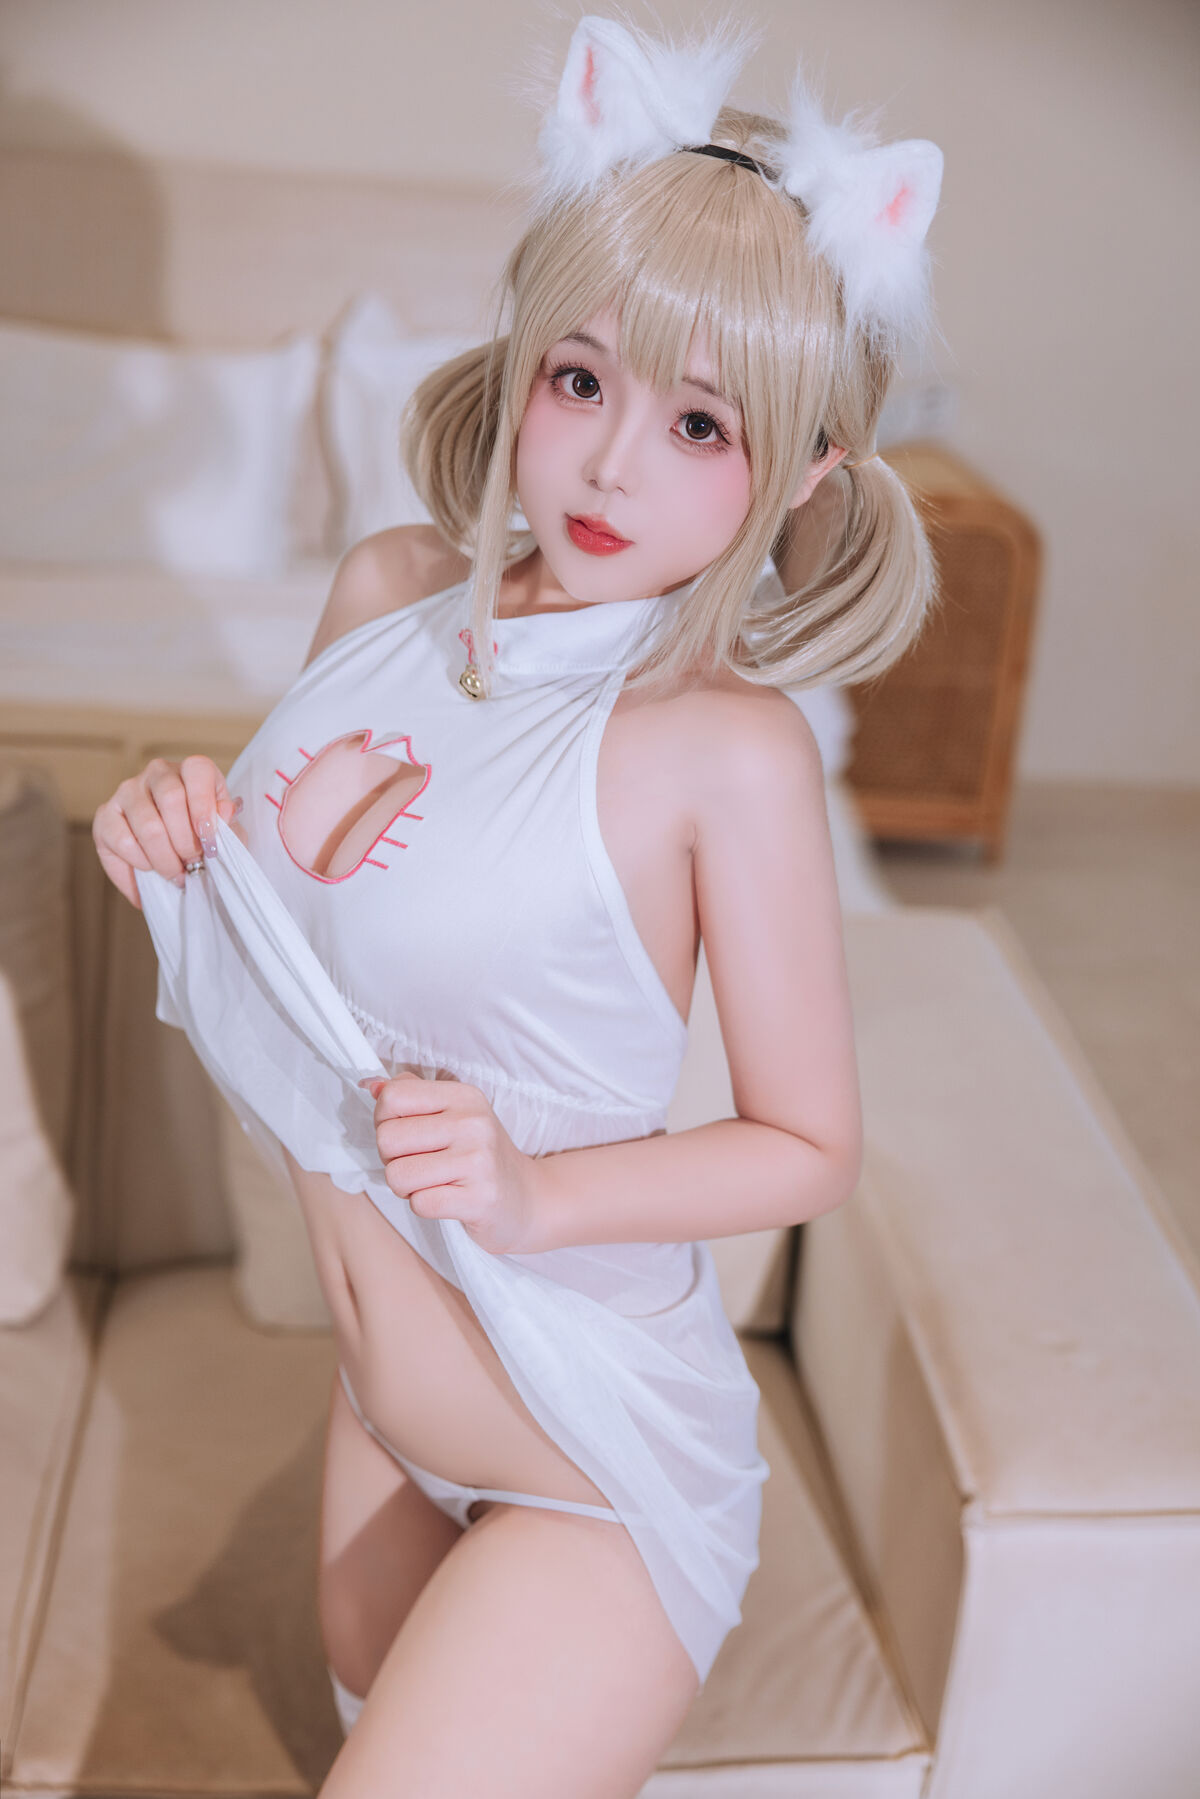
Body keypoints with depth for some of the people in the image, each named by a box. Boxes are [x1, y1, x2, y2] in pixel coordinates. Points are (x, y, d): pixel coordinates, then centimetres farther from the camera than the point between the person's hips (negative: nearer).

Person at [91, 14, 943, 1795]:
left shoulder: (726, 746, -25)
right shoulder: (386, 592, -7)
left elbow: (811, 1145, -15)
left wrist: (534, 1195, -27)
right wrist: (188, 837, -12)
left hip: (592, 1483, -7)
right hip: (385, 1412, 7)